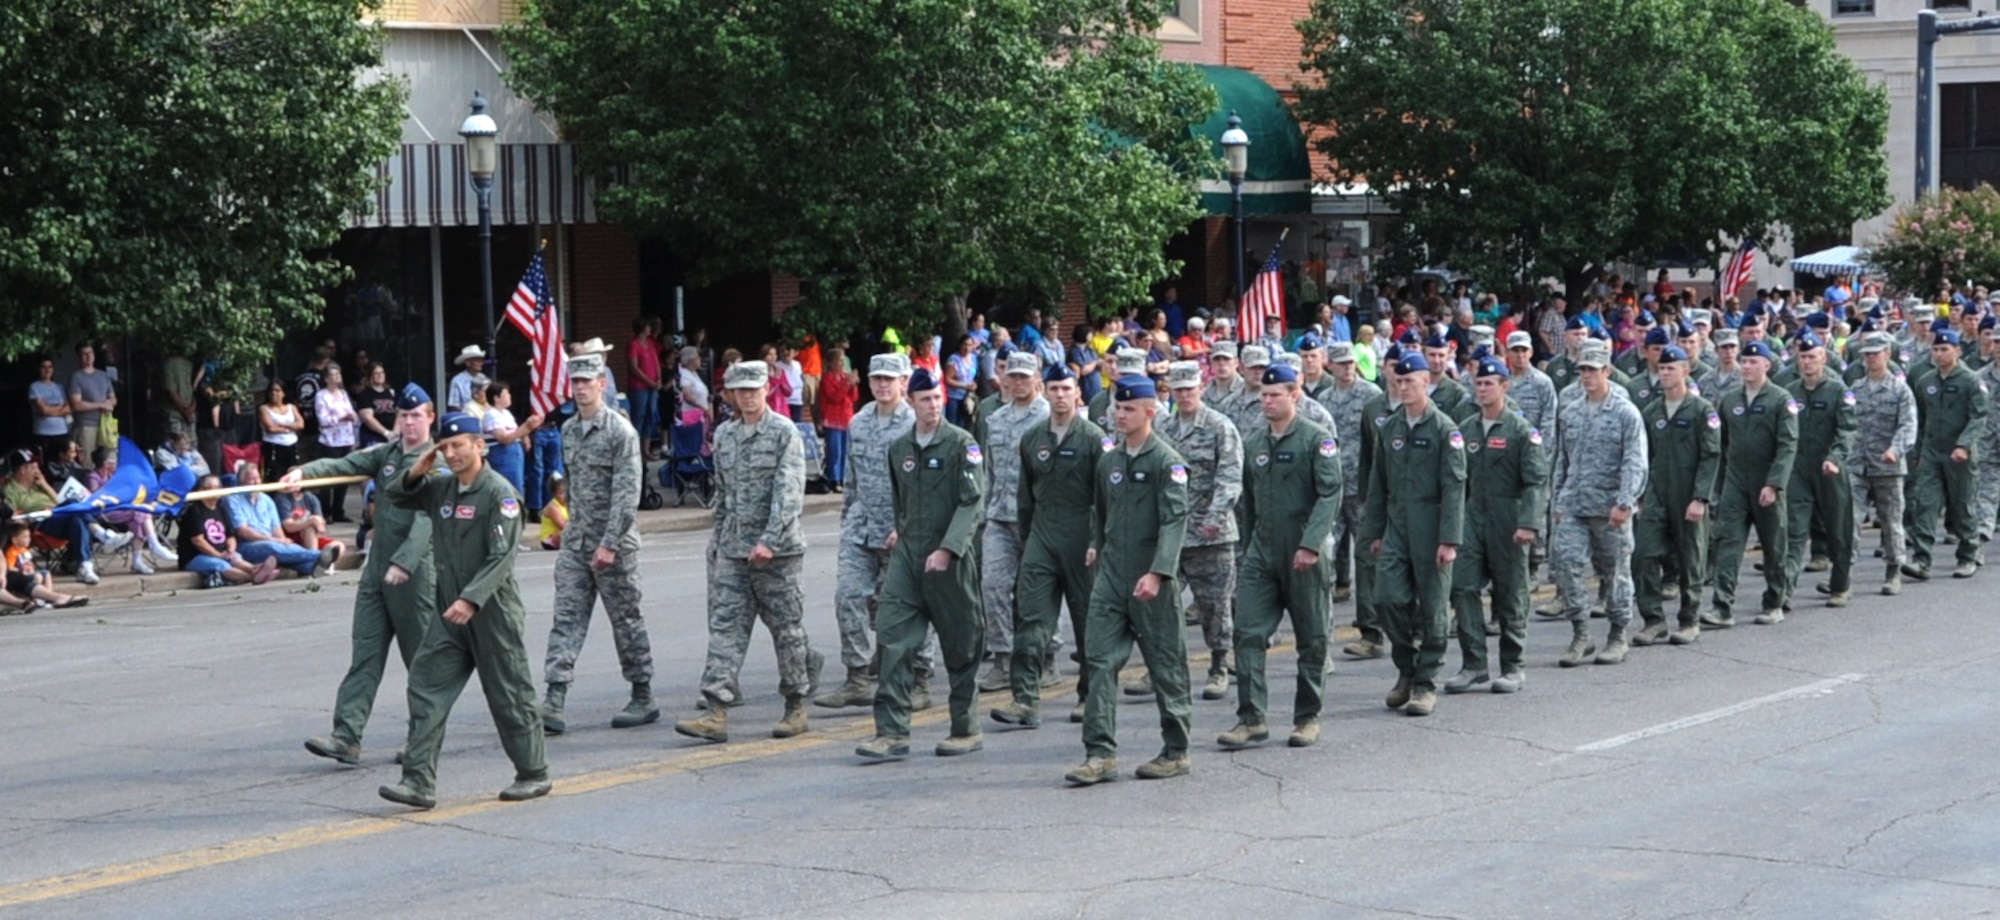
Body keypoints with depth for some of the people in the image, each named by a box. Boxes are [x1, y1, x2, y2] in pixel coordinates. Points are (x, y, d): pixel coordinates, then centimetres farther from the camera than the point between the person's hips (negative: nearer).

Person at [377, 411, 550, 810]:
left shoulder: (499, 493, -12)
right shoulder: (441, 488, 10)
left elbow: (502, 557, -19)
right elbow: (395, 497, 24)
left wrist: (471, 599, -28)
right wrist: (415, 473, 2)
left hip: (493, 612, -7)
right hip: (451, 613, 7)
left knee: (509, 694, 3)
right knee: (427, 687, -3)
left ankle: (533, 774, 19)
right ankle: (419, 781, -5)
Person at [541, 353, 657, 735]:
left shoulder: (621, 431, -11)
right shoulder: (568, 431, 10)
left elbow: (627, 493, -17)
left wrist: (609, 544, -22)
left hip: (613, 544, -6)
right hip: (575, 543, 6)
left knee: (626, 621, 4)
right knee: (566, 618, -4)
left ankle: (644, 700, 16)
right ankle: (554, 703, -10)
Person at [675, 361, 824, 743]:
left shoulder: (784, 432, -7)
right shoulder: (724, 435, 12)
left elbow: (789, 493, -16)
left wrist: (769, 541, -24)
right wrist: (718, 540, 18)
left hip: (778, 551, -5)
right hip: (733, 551, 5)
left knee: (787, 628, 3)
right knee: (725, 626, -3)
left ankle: (796, 707, 16)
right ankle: (716, 713, -8)